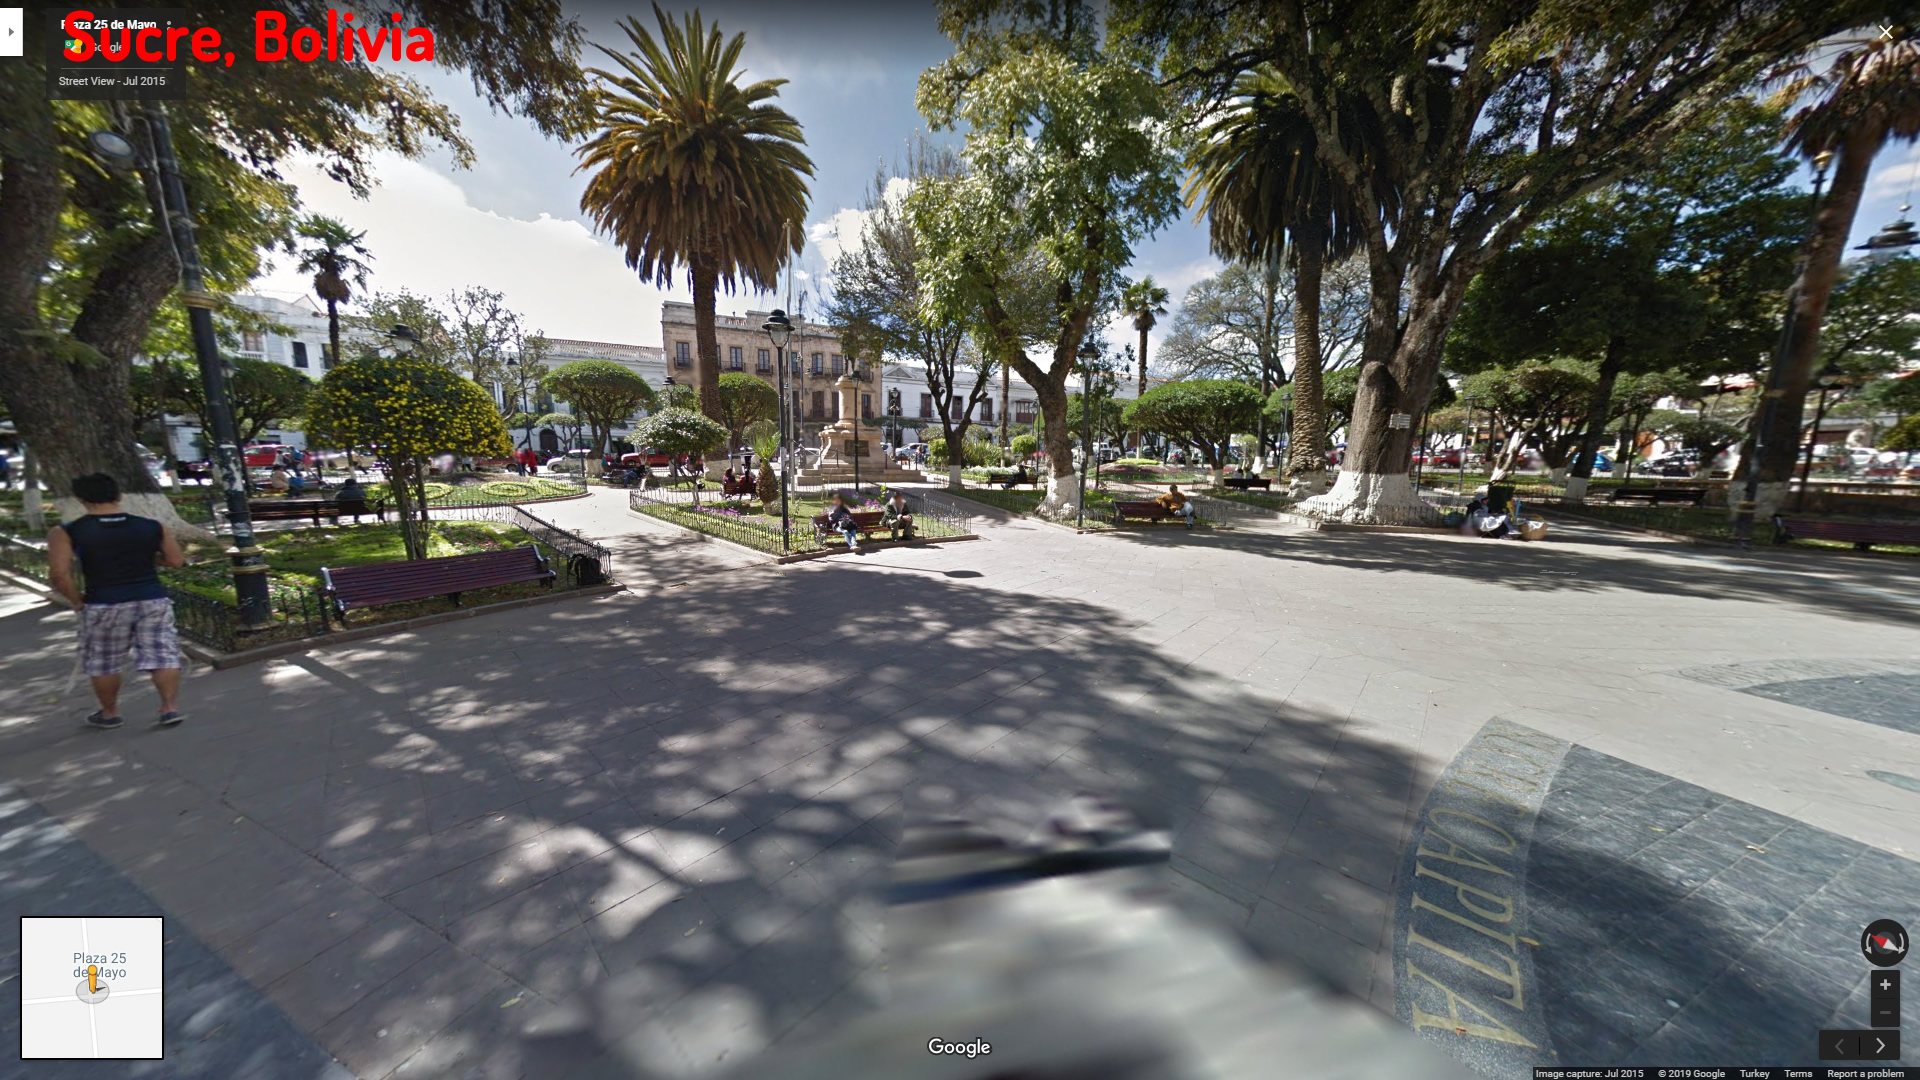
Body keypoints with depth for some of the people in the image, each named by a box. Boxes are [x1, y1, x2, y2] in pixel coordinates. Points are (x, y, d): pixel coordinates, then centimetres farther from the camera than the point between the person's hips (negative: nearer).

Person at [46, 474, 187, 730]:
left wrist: (77, 601, 2)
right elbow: (176, 560, 3)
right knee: (162, 655, 4)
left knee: (103, 662, 16)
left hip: (104, 605, -1)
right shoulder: (152, 526, -1)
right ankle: (170, 707, 1)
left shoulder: (65, 532, -6)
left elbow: (59, 574, -12)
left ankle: (109, 713, 28)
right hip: (153, 599, 1)